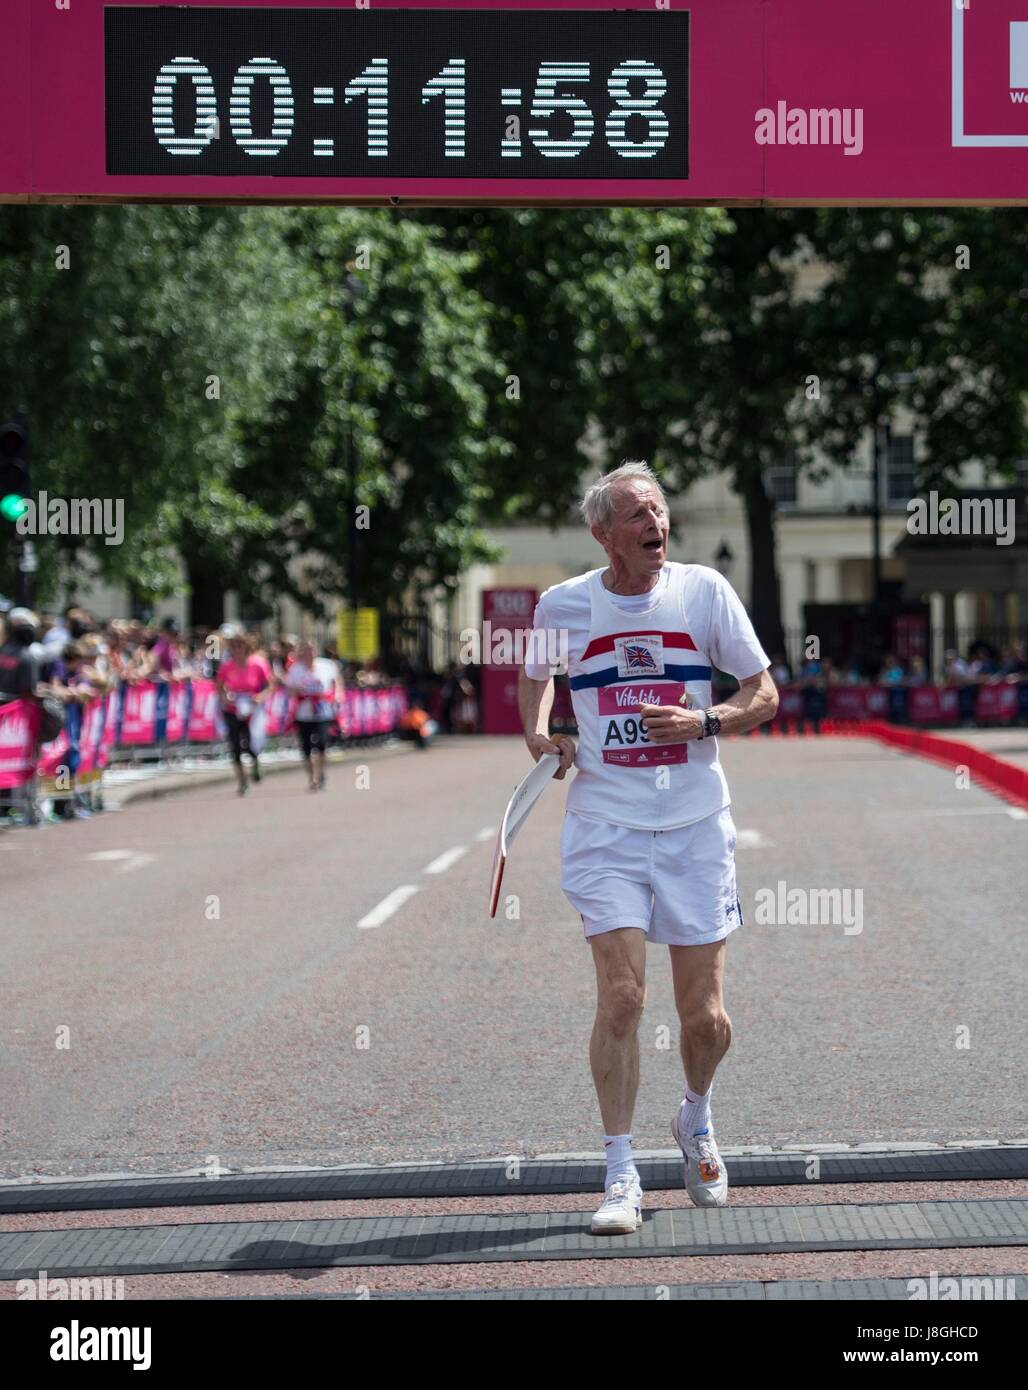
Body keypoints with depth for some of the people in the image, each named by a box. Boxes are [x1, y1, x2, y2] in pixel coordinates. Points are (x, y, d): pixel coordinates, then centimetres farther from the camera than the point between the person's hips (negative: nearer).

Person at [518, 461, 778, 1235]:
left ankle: (697, 1121, 34)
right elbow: (536, 677, 22)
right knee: (621, 997, -12)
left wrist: (704, 722, -14)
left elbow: (764, 693, 4)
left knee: (704, 1013, 3)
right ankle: (621, 1178, -4)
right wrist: (540, 736, 3)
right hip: (606, 828, 0)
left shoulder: (705, 591, -1)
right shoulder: (563, 605, 1)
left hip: (696, 827, 1)